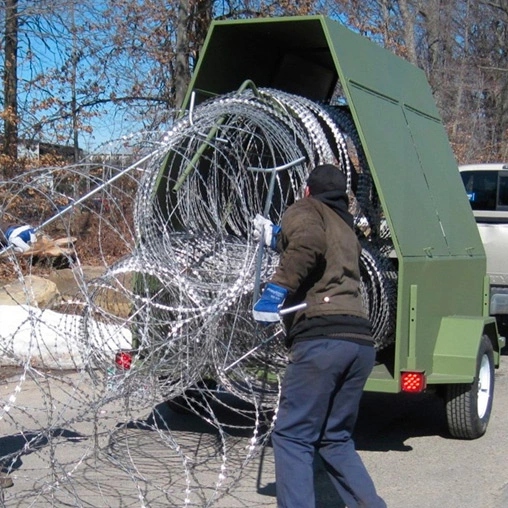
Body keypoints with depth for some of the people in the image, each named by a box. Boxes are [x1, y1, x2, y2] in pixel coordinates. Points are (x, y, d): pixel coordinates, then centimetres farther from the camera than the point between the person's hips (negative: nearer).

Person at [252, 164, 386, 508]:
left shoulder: (304, 210, 8)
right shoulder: (346, 228, 29)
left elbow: (309, 241, -15)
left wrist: (276, 290, -12)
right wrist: (277, 238, 55)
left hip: (320, 337, -7)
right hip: (361, 341, 8)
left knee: (292, 437, -3)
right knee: (336, 439, 18)